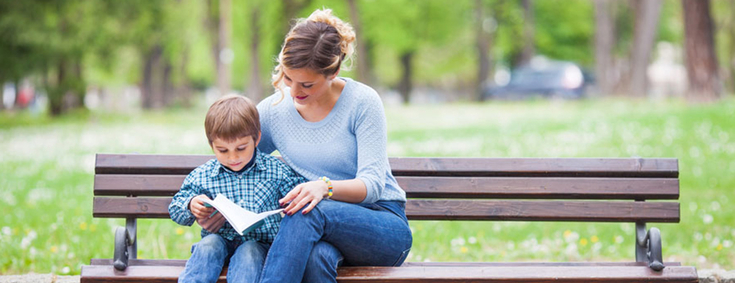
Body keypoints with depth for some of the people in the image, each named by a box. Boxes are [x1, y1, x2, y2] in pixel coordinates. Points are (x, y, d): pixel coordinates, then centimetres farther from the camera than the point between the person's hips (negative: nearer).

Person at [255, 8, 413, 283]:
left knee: (311, 211, -37)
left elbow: (372, 184, -13)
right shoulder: (272, 110, 4)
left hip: (383, 225, -2)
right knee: (317, 256, -39)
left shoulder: (363, 101, -7)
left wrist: (326, 186, -35)